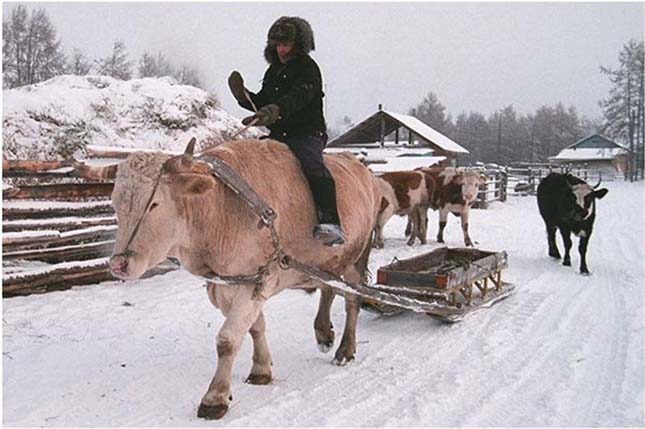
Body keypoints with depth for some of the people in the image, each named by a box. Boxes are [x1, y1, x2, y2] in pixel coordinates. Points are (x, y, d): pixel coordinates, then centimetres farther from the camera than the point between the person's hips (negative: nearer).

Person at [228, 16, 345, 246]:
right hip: (277, 135, 8)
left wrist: (274, 110, -43)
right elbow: (262, 103, 23)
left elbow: (298, 96, -25)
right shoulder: (274, 70, 19)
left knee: (312, 164, -34)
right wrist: (244, 96, 1)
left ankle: (331, 222, -46)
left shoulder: (308, 69, -5)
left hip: (306, 134, -8)